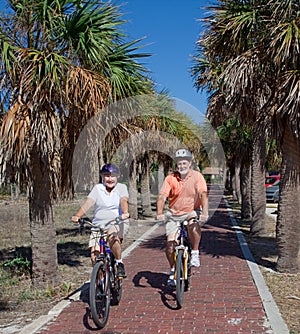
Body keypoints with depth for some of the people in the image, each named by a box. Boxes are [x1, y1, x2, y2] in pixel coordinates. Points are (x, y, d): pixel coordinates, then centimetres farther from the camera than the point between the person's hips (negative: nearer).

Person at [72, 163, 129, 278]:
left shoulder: (121, 187, 7)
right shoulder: (97, 188, 8)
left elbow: (124, 201, -12)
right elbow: (88, 203, -5)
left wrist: (125, 213, -34)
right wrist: (77, 216, -23)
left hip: (117, 223, -2)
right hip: (98, 225, 2)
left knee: (112, 236, -36)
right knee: (94, 257, -11)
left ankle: (120, 263, -14)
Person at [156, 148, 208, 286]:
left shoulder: (197, 176, -10)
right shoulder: (170, 178, -8)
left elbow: (203, 195, -20)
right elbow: (162, 196, -15)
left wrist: (205, 212, -35)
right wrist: (159, 213, -31)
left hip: (191, 212, -1)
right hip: (174, 214, 2)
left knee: (194, 226, -36)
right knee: (170, 244, -8)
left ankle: (195, 253, -13)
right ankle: (173, 270, 17)